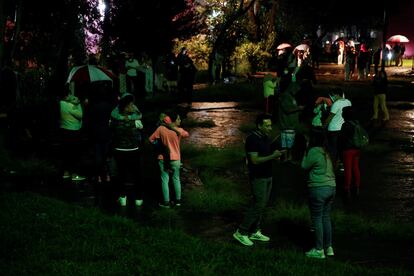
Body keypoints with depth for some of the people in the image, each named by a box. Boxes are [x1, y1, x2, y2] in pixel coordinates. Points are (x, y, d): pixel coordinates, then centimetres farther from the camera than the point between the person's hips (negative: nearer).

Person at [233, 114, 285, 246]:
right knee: (258, 204, -9)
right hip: (258, 177, -9)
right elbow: (255, 160, -21)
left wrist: (276, 155, 1)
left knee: (261, 205, 11)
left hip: (267, 176, 9)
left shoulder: (265, 138, 11)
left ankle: (254, 232, 19)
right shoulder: (252, 139, -17)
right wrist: (272, 156, -25)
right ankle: (241, 232, -3)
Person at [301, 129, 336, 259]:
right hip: (331, 187, 8)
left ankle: (319, 250, 5)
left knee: (317, 219, 0)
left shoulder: (314, 151, -13)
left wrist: (306, 152, 6)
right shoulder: (327, 152, 10)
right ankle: (328, 248, 22)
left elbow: (305, 166, -5)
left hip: (319, 189, -8)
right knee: (326, 218, 16)